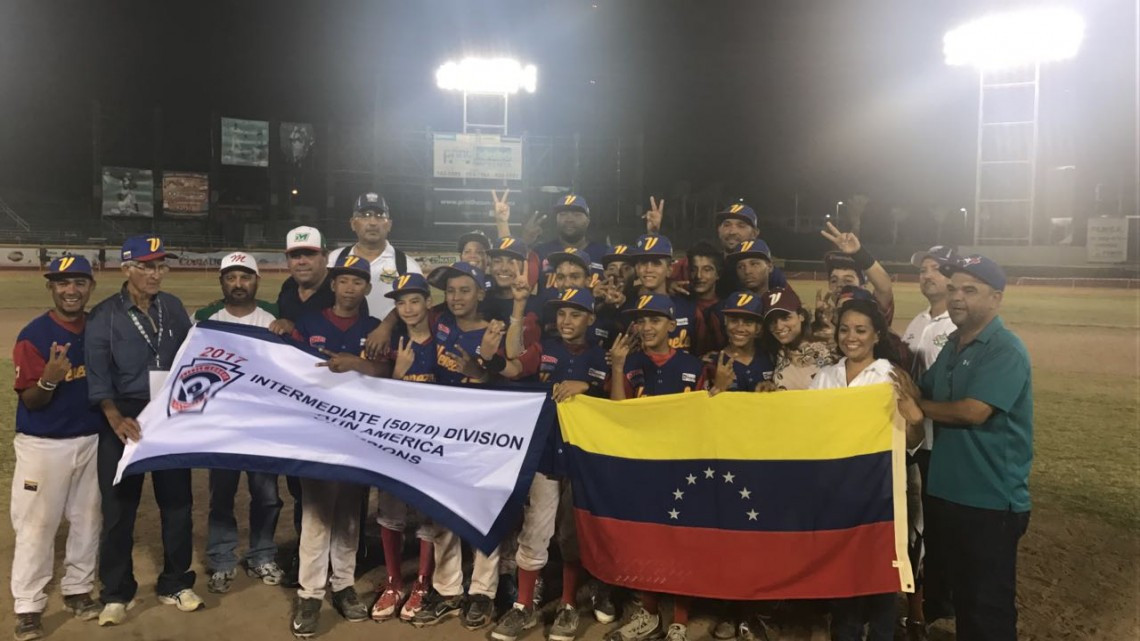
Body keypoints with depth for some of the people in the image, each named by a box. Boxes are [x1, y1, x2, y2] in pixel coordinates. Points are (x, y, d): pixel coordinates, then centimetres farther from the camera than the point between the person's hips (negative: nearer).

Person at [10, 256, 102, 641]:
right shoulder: (33, 335, -13)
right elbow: (29, 401, -14)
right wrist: (49, 380, -33)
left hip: (92, 440, 5)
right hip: (43, 445, -4)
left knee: (87, 519, 14)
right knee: (37, 524, 3)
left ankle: (77, 590, 29)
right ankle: (28, 607, 15)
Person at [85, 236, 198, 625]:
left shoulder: (173, 307, 4)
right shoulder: (104, 315, -7)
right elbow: (97, 375, -15)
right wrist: (116, 418, -28)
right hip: (124, 418, -3)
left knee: (178, 502, 9)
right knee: (119, 507, 5)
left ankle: (175, 585, 24)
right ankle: (117, 593, 21)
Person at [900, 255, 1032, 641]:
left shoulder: (1006, 350, -16)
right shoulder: (953, 344, 11)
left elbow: (973, 411, -25)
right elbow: (926, 396, 18)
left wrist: (918, 404, -9)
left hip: (990, 500, -8)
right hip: (946, 492, 8)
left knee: (989, 605, 5)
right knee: (960, 593, 21)